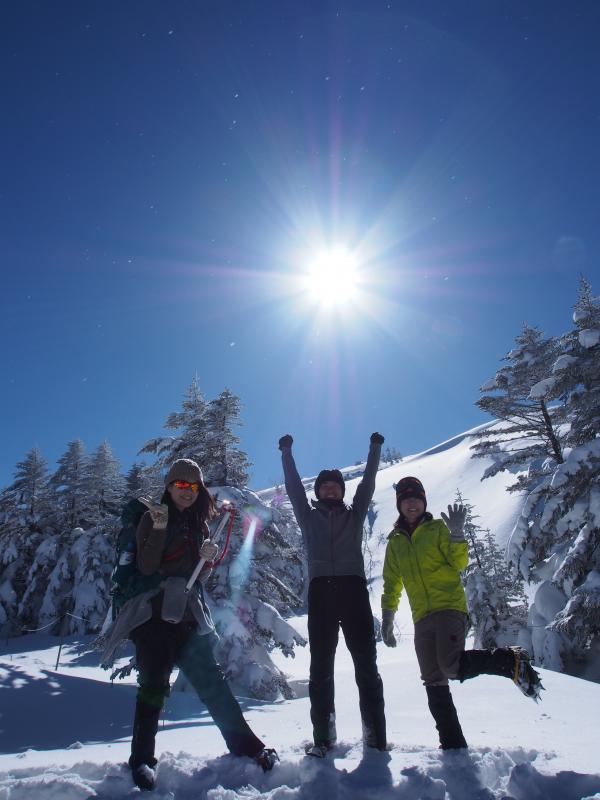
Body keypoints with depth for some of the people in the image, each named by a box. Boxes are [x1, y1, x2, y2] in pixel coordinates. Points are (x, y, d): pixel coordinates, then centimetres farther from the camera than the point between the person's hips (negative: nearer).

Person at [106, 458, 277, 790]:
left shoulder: (199, 525, 14)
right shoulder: (152, 517, 0)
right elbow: (146, 567, -11)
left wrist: (207, 559, -6)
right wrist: (160, 529, -24)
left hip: (188, 615, 4)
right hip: (154, 613, -4)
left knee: (210, 680, 3)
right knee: (153, 684, -6)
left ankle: (245, 745, 9)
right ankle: (142, 759, 8)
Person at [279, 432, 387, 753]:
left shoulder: (354, 515, 19)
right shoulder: (309, 517, 19)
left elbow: (368, 483, 18)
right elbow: (294, 487, 17)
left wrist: (375, 449, 18)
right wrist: (287, 453, 18)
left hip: (353, 588, 0)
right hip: (321, 590, 0)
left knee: (366, 663, -2)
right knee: (320, 666, -2)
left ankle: (375, 735, 1)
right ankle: (322, 737, 3)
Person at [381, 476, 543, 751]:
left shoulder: (438, 529, 4)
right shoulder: (395, 542, 14)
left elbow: (459, 563, -6)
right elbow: (391, 584, 20)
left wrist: (456, 534, -21)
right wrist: (387, 616, 12)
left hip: (450, 608, -5)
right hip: (422, 619, 5)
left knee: (452, 666, -25)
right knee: (434, 685, 4)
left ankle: (511, 661, -4)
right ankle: (453, 745, 15)